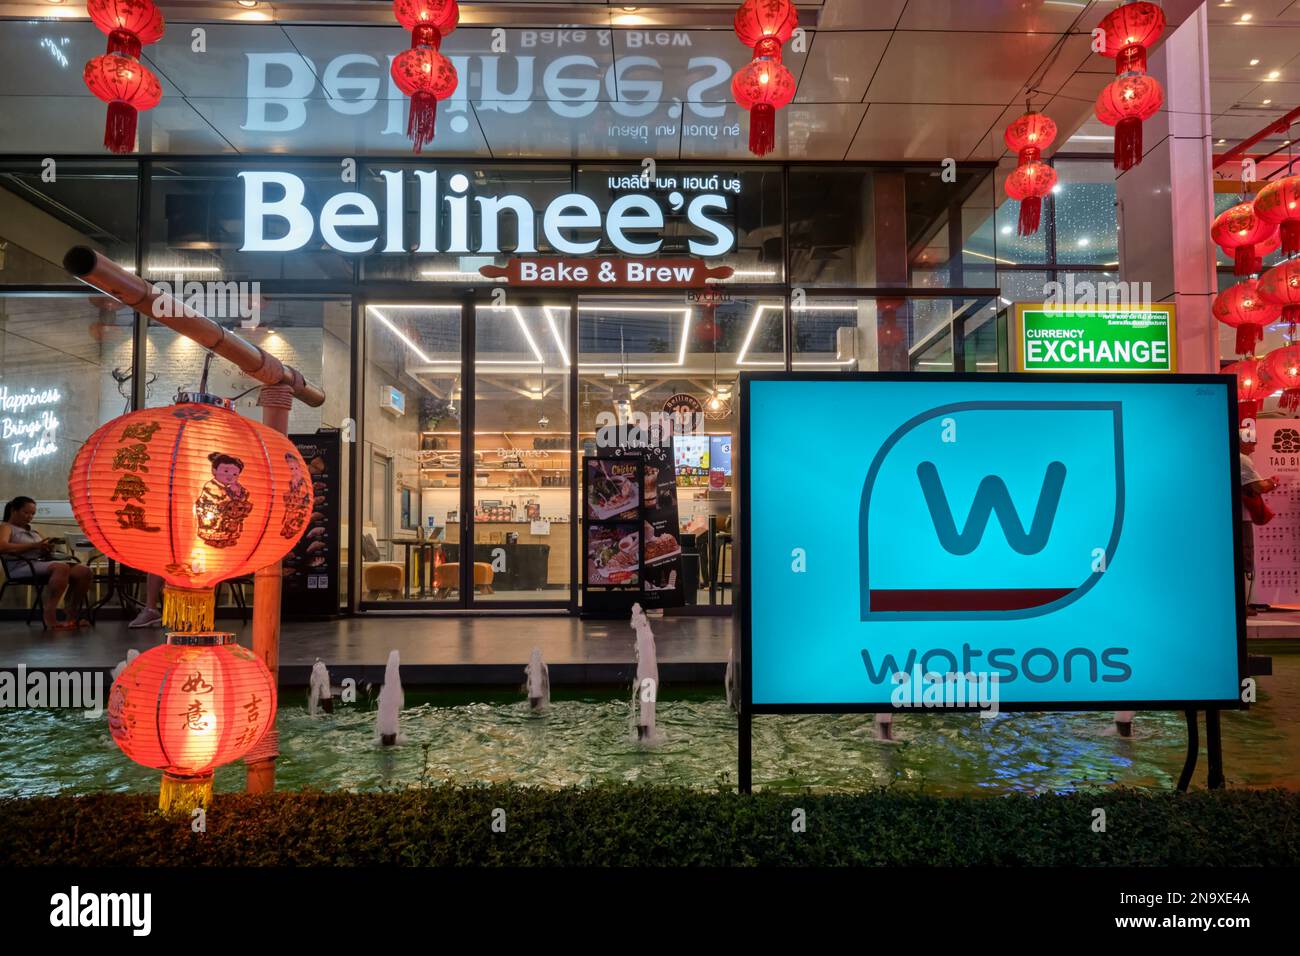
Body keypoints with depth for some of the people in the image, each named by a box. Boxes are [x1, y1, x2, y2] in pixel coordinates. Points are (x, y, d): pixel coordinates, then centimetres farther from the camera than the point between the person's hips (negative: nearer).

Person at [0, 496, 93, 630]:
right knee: (62, 568, -37)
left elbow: (45, 553, 25)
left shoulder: (33, 532, 30)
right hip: (22, 566, -7)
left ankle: (72, 617, -15)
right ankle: (50, 618, -41)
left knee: (84, 571, -18)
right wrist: (35, 545, -17)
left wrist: (48, 549, -1)